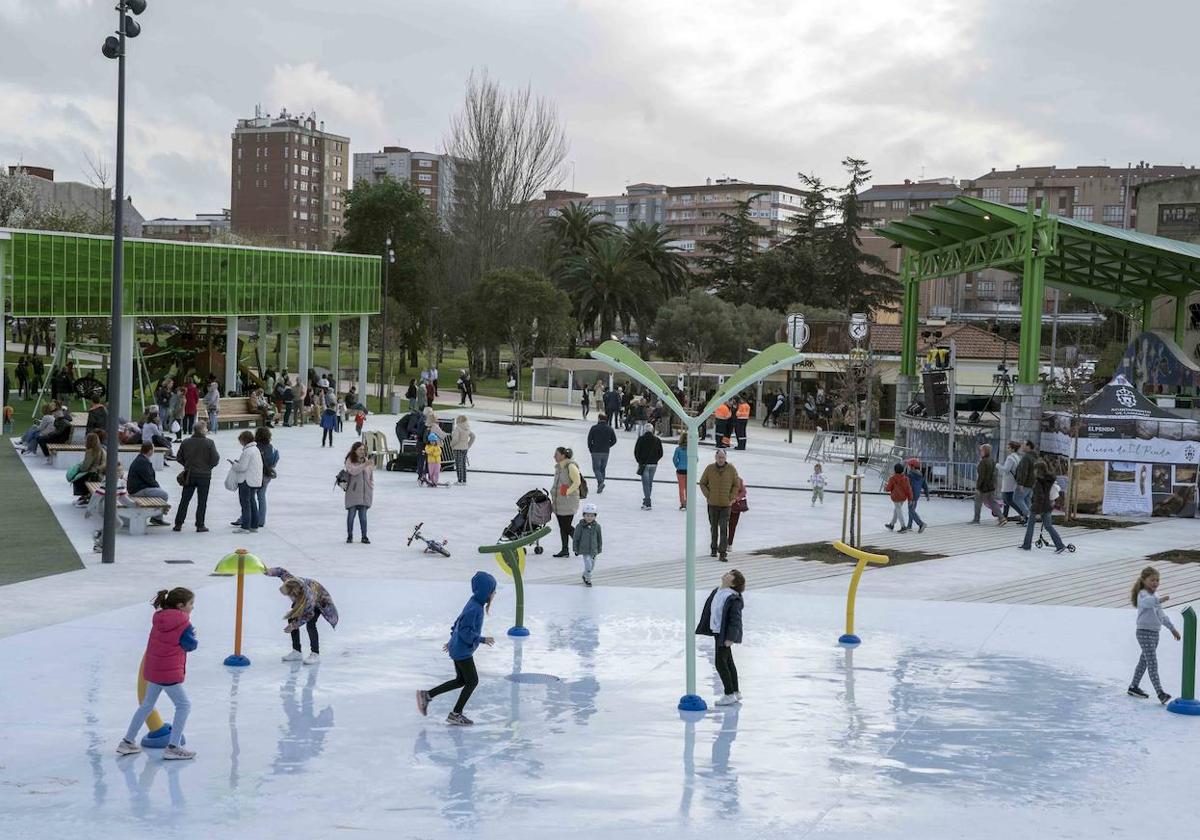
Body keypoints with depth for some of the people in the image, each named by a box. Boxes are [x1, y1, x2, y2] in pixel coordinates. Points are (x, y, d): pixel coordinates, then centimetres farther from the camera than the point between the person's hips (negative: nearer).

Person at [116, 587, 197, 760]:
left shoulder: (158, 619, 6)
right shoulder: (183, 624, -16)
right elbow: (191, 645, -11)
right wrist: (191, 635, 10)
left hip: (152, 670, 8)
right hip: (170, 673, -8)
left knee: (147, 705, 21)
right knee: (183, 705, 5)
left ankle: (127, 742, 27)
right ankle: (173, 747, 1)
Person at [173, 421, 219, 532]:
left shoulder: (186, 442, -2)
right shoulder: (209, 443, -13)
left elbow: (179, 458, 4)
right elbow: (215, 459, -14)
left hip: (189, 475, 3)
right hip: (204, 475, -3)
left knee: (184, 500, 10)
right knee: (202, 501, 6)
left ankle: (178, 524, 10)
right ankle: (200, 525, 7)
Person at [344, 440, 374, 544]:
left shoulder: (366, 460, 7)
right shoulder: (350, 461, -3)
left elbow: (371, 475, 14)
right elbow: (353, 471, -20)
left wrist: (371, 485, 6)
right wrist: (364, 465, -28)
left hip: (364, 492, 2)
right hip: (352, 492, -2)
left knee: (363, 515, 3)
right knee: (351, 514, 2)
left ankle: (364, 537, 8)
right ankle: (350, 536, 15)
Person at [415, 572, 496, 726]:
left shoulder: (475, 604, 7)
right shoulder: (474, 609, -24)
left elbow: (459, 623, 17)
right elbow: (465, 631, -26)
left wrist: (453, 641, 26)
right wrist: (482, 639, -20)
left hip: (457, 648, 10)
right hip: (463, 651, -10)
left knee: (461, 680, 19)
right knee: (472, 681, 2)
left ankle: (427, 695, 20)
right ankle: (456, 714, 11)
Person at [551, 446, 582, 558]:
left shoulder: (571, 466, -15)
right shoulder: (558, 466, 13)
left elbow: (577, 482, -19)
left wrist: (567, 492, -22)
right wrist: (554, 492, 13)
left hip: (569, 502, -9)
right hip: (558, 502, 9)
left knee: (566, 527, -6)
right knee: (562, 527, 9)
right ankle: (564, 550, 14)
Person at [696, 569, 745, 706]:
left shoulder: (734, 598, -19)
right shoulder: (716, 592, 6)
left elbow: (735, 619, -20)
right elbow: (709, 611, 17)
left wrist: (730, 638, -24)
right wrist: (702, 629, 20)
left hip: (725, 634, -9)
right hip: (717, 632, 9)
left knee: (720, 663, -6)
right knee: (728, 663, 17)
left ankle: (729, 695, 4)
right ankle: (736, 692, 28)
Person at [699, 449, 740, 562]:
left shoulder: (731, 469, -5)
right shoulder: (709, 469, -4)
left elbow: (736, 485, 5)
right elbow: (702, 483, 7)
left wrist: (732, 498, -3)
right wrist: (708, 495, -3)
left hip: (726, 504, -2)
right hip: (713, 504, 2)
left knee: (724, 529, -9)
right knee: (713, 527, 16)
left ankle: (722, 553, -10)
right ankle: (713, 549, 33)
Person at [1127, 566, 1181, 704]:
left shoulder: (1155, 595, 14)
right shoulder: (1143, 595, -14)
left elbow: (1161, 614, 26)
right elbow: (1147, 602, -41)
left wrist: (1172, 628, 32)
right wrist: (1160, 600, -58)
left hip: (1155, 633, 9)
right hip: (1144, 632, -9)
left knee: (1144, 661, 17)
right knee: (1152, 663, -14)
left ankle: (1134, 687, 29)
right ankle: (1160, 693, -20)